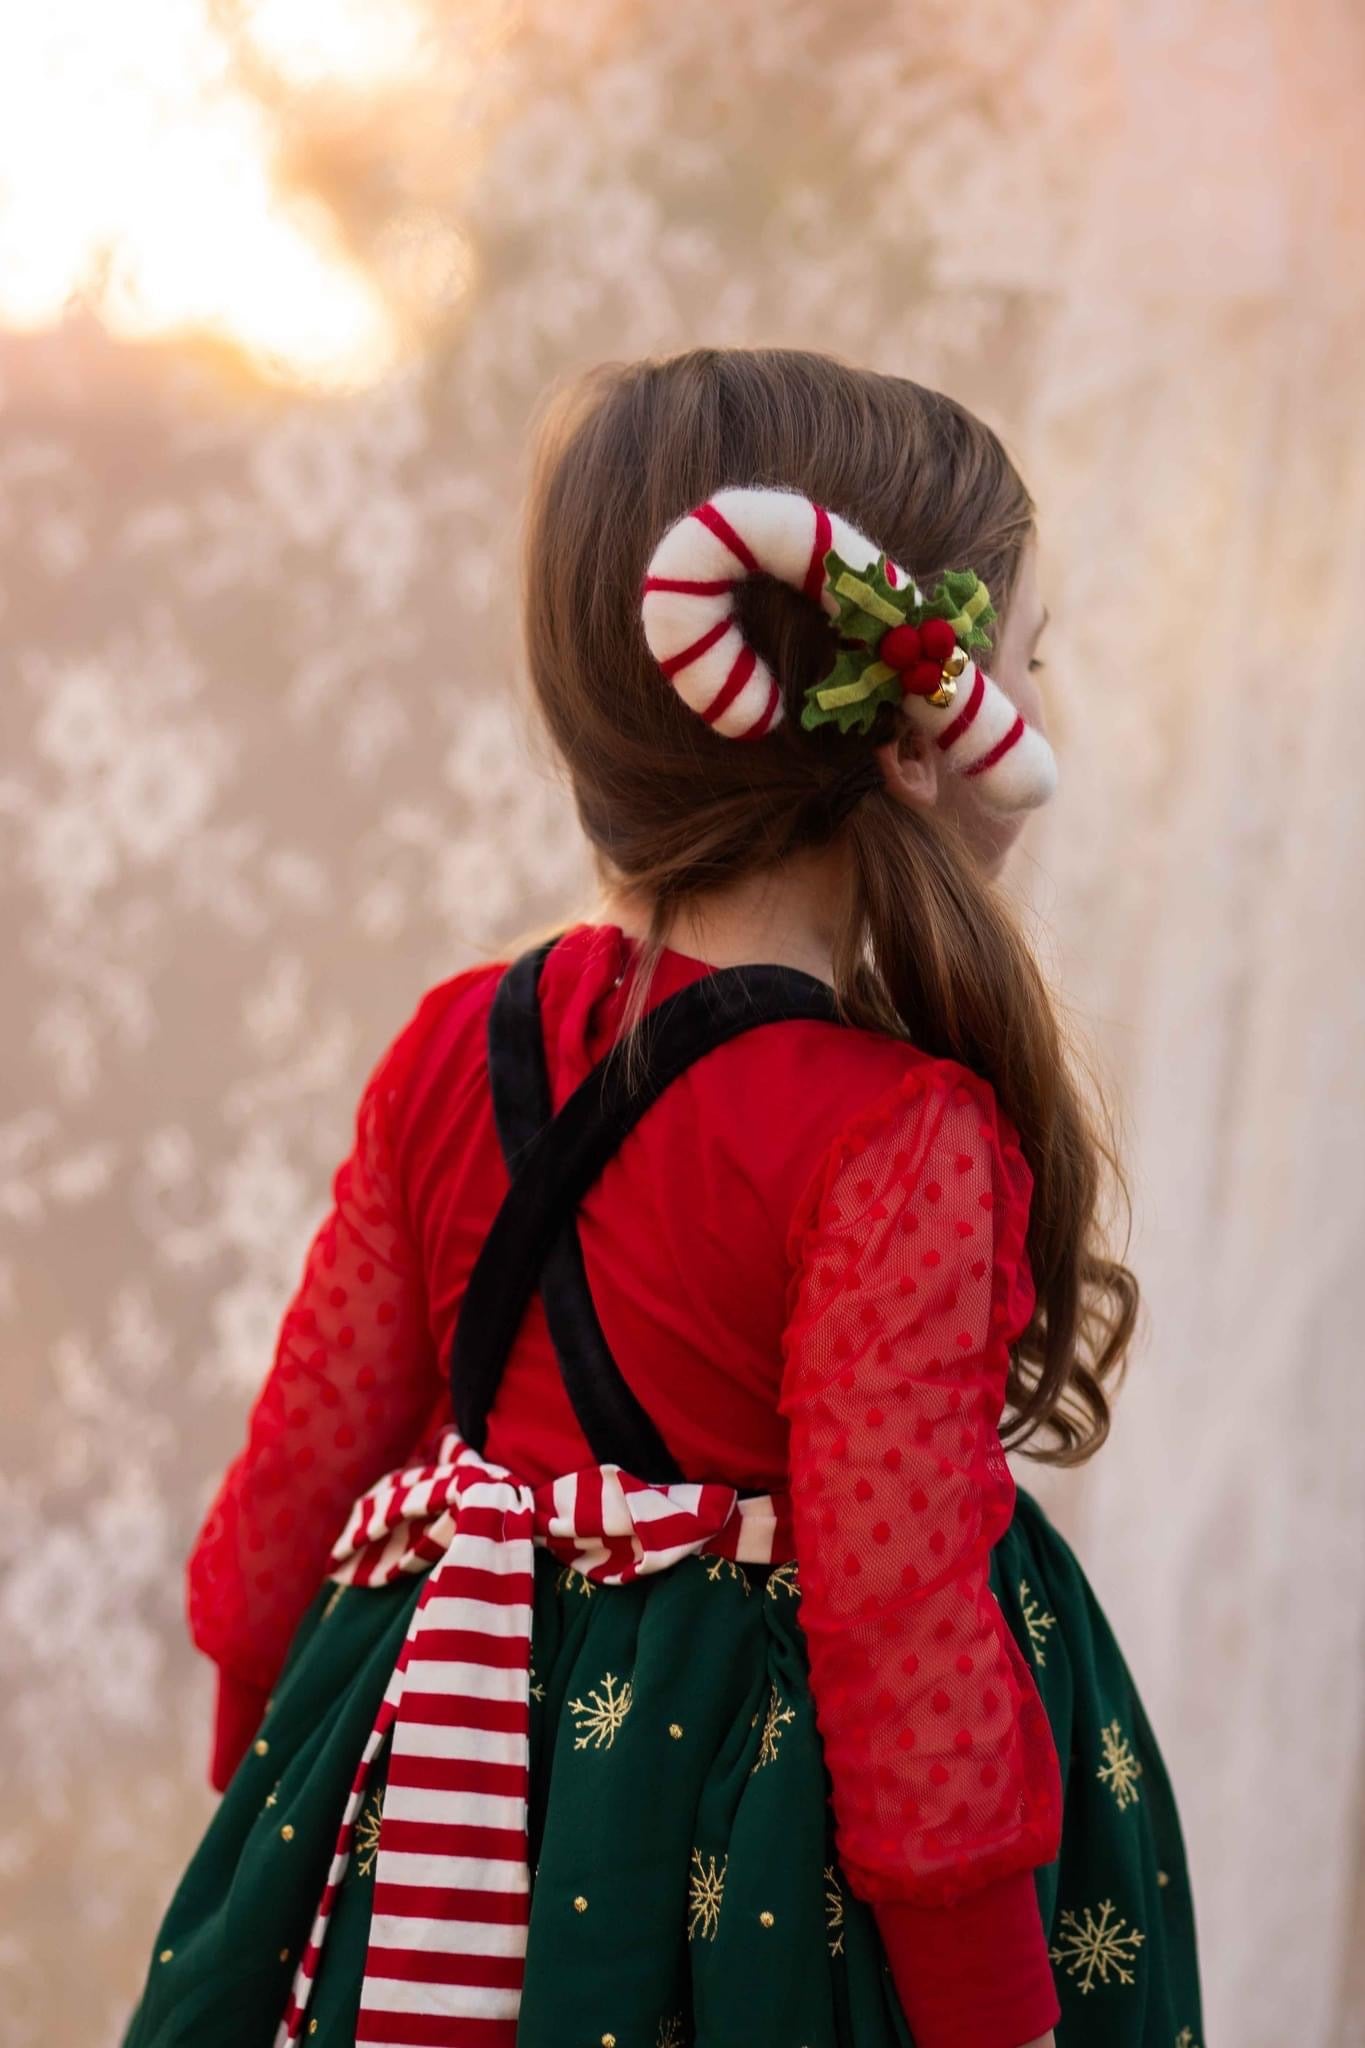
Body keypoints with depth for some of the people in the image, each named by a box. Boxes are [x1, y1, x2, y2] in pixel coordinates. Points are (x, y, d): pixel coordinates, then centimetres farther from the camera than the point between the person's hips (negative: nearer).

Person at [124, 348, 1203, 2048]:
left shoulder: (458, 1048, -2)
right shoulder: (899, 1144, -22)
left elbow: (300, 1464, 6)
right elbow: (904, 1628, -21)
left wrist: (263, 1778, 20)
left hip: (447, 1816, 6)